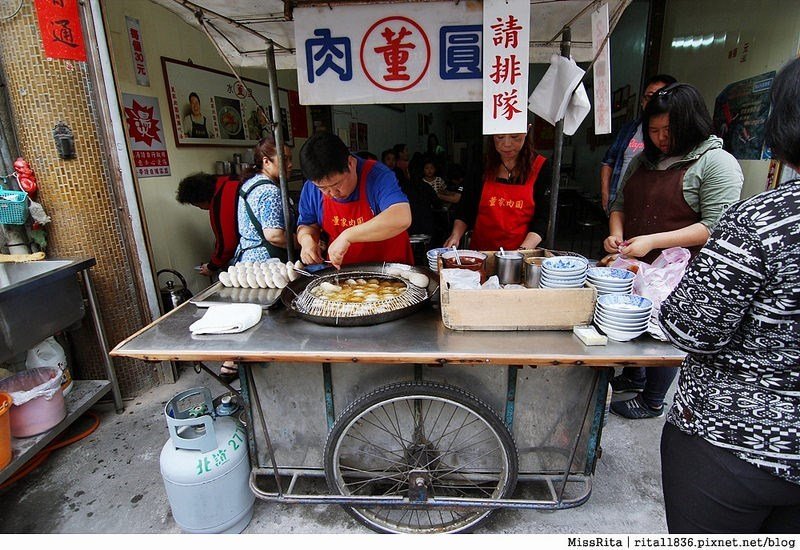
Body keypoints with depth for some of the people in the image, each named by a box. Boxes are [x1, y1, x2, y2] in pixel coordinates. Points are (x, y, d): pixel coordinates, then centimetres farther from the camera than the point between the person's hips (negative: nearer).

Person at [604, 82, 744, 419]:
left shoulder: (717, 163, -10)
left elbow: (715, 227, -17)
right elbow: (620, 203, 16)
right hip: (633, 266, 6)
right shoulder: (645, 160, 10)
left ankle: (652, 401, 28)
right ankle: (633, 377, 45)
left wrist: (653, 241, -24)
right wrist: (616, 234, -4)